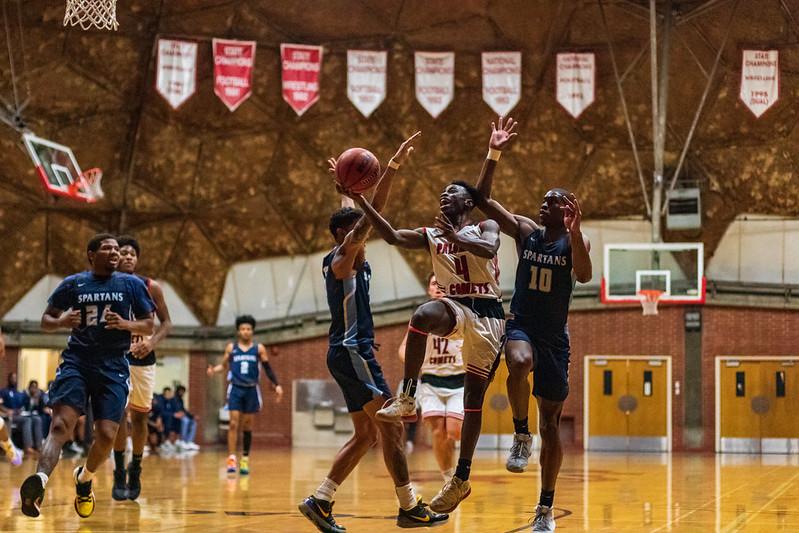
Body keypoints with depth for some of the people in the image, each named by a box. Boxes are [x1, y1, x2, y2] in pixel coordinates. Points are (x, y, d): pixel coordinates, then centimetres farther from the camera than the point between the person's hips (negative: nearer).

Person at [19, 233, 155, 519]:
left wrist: (126, 324, -13)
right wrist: (61, 321, -13)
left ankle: (85, 477, 26)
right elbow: (46, 320, 10)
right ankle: (40, 480, -40)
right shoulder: (73, 284, 6)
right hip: (77, 360, -1)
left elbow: (148, 326, 8)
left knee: (107, 435, -5)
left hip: (113, 366, 1)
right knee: (61, 424, -21)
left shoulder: (132, 284, 6)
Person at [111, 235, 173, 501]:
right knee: (120, 412, -16)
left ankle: (135, 469, 28)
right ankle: (119, 472, -6)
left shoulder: (151, 287, -1)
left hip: (143, 359, 2)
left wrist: (153, 341, -14)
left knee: (139, 416, 9)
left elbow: (166, 322, 4)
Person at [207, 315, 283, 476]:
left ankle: (245, 459, 17)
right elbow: (224, 365, 11)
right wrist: (214, 369, -11)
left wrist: (277, 385, -6)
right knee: (234, 424, -11)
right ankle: (231, 459, -13)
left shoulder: (259, 349, 2)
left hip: (251, 390, 1)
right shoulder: (231, 348, 3)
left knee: (247, 426, 7)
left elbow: (267, 368, 4)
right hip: (236, 389, -1)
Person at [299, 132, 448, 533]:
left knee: (367, 433, 10)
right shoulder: (344, 257, -10)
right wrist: (393, 166, -27)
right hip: (352, 352, -10)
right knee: (391, 427, -10)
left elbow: (355, 216, 35)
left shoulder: (344, 257, 15)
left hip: (352, 352, 10)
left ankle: (320, 500, 8)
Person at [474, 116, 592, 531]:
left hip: (554, 337, 0)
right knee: (519, 364, -39)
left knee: (551, 423, 4)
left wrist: (574, 233, -34)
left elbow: (583, 275, -22)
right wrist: (493, 154, -10)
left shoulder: (575, 240, -2)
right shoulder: (525, 231, 4)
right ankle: (520, 435, -17)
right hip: (520, 327, 0)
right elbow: (482, 199, -1)